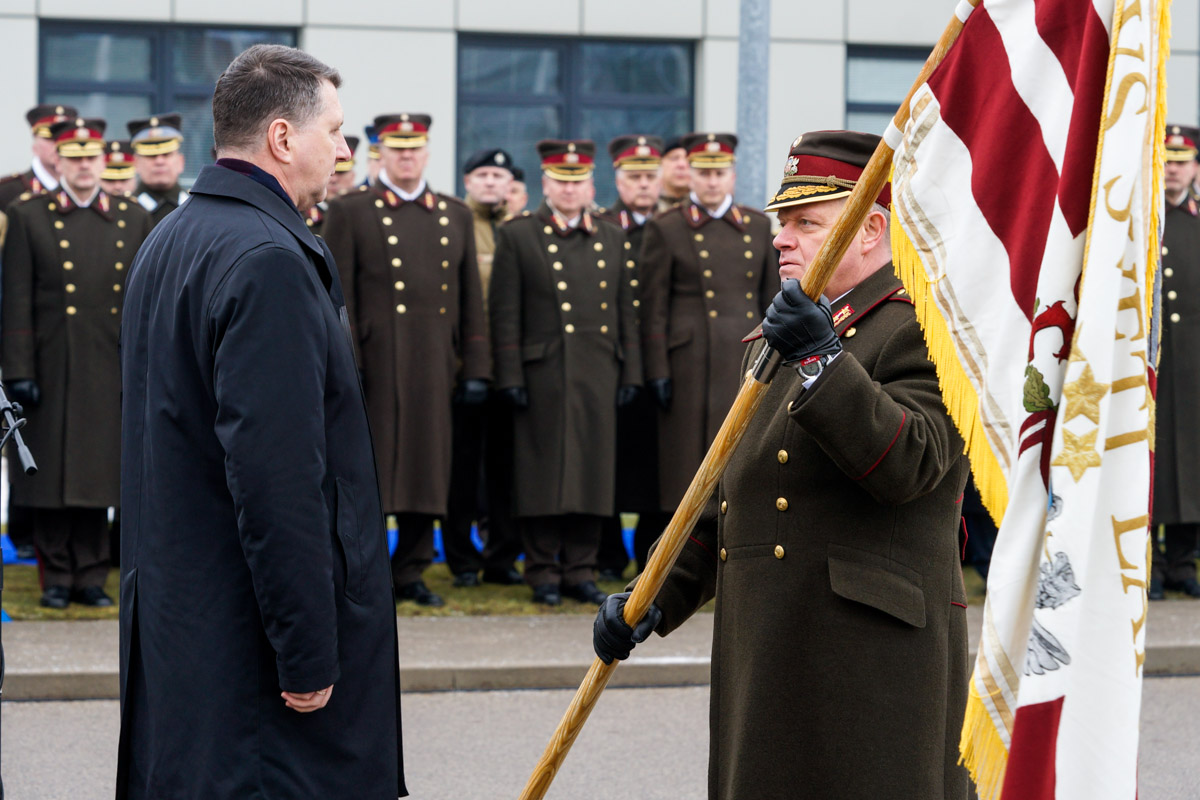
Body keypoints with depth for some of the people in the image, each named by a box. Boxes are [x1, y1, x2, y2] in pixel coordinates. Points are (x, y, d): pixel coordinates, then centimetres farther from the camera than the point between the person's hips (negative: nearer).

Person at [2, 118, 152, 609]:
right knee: (51, 476, 2)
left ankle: (91, 577, 12)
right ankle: (56, 579, 11)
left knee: (98, 475, 4)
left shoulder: (133, 219, 9)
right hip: (51, 373, -2)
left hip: (109, 376, 2)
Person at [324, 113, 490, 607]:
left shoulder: (456, 216, 14)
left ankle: (411, 572, 15)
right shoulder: (349, 213, 3)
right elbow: (339, 296, -3)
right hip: (376, 364, -4)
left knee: (427, 471, 6)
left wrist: (475, 370, 7)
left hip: (435, 367, 4)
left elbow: (471, 300, 13)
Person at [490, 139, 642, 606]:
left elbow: (626, 312, 14)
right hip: (543, 374, -3)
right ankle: (543, 574, 7)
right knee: (543, 474, -1)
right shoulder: (517, 236, 3)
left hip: (599, 375, 3)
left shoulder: (611, 239, 14)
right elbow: (505, 313, -1)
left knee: (592, 473, 4)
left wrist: (630, 373, 8)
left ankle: (580, 570, 11)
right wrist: (510, 376, -8)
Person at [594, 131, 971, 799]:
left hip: (873, 646, -8)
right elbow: (726, 495, 24)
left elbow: (907, 466, -22)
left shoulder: (927, 330, -6)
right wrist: (656, 598, 15)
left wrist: (822, 359, -28)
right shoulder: (776, 342, 21)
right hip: (766, 655, 8)